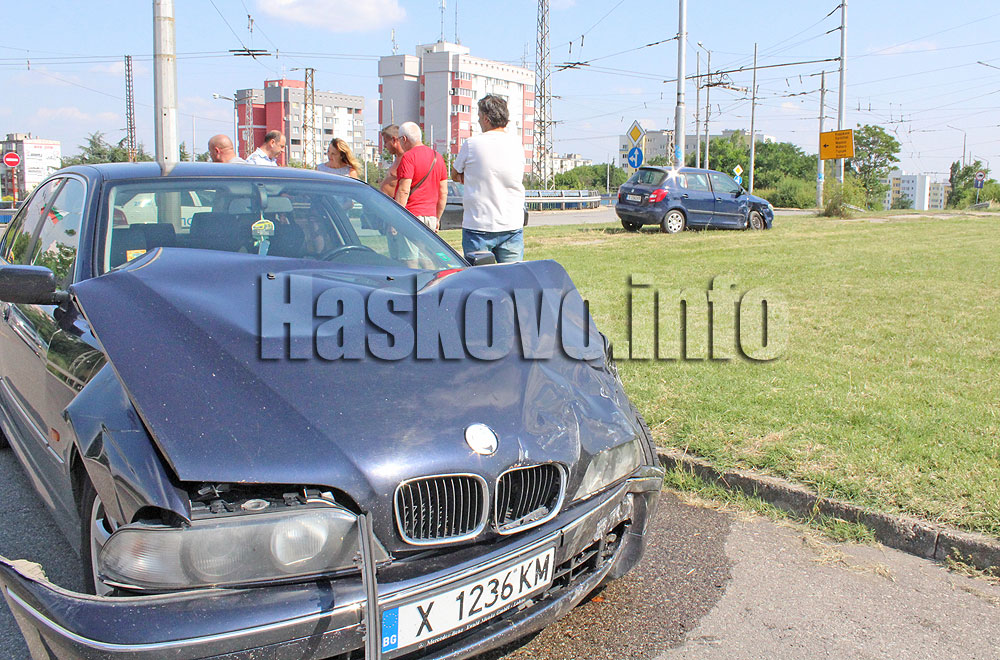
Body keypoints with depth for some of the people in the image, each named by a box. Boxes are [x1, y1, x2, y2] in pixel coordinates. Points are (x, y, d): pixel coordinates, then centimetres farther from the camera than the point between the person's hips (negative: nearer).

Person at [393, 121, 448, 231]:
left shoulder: (408, 157, -9)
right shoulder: (438, 157, 15)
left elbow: (404, 190, -17)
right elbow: (443, 193, 16)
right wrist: (437, 219, 22)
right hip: (431, 217, 7)